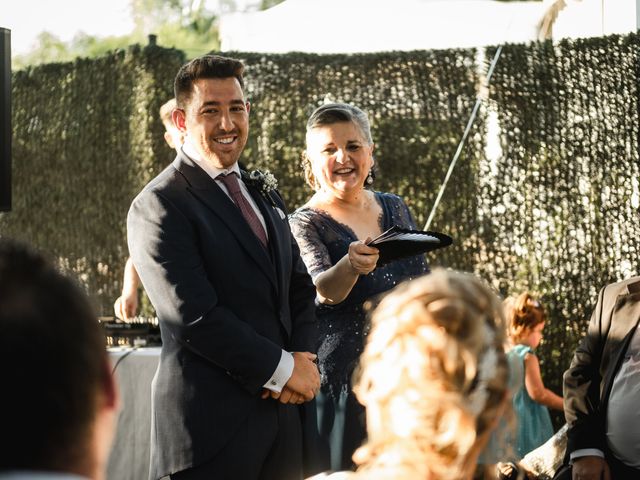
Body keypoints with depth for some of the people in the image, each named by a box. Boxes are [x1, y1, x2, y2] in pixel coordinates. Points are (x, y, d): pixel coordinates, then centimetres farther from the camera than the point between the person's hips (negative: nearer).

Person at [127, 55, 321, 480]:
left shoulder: (263, 193, 17)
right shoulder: (159, 206, -9)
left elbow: (301, 290, 18)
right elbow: (195, 318, -16)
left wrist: (304, 360, -2)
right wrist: (281, 369, -11)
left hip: (284, 411, 7)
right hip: (212, 420, -7)